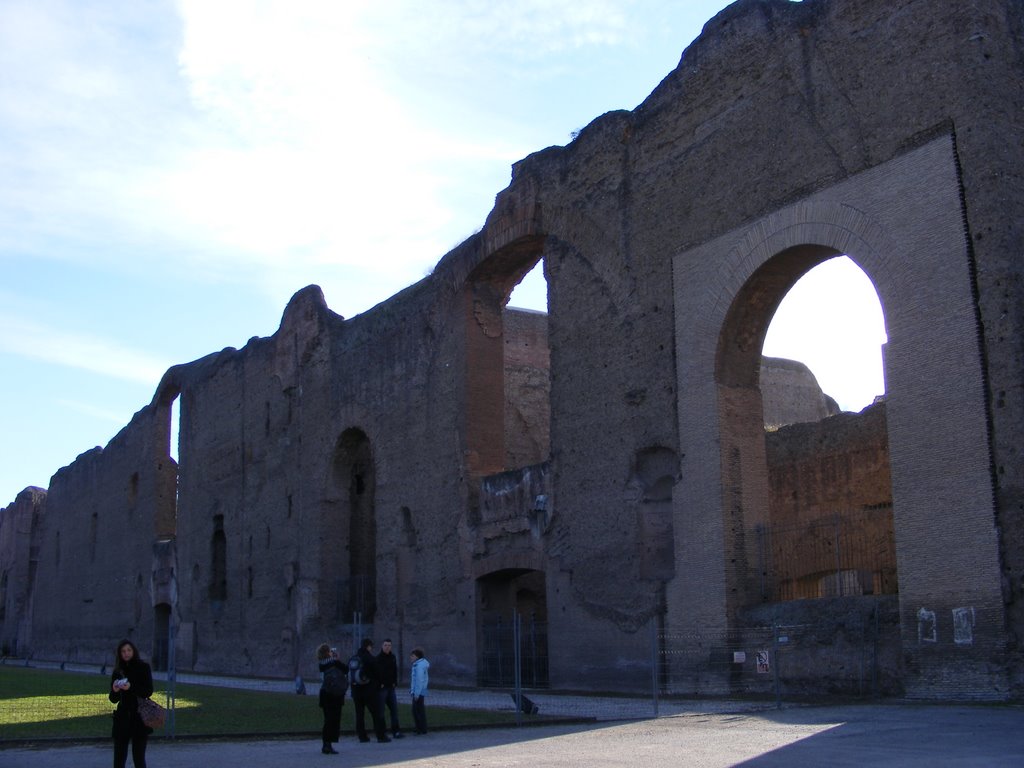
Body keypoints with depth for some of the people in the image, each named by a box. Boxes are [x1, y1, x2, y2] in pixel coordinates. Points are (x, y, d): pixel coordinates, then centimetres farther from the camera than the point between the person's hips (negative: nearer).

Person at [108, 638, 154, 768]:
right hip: (122, 718, 3)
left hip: (139, 719, -3)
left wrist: (131, 687, -23)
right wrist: (115, 691, -14)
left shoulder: (143, 667, -1)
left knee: (139, 757, -3)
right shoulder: (117, 671, 8)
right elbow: (113, 699, 9)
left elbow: (149, 692, -9)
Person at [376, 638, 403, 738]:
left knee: (394, 709, 7)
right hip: (381, 688, -7)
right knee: (381, 711, -3)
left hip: (391, 687, 7)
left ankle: (395, 731, 12)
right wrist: (380, 684, -15)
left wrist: (395, 683, 6)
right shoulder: (378, 658, -9)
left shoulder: (393, 657, 11)